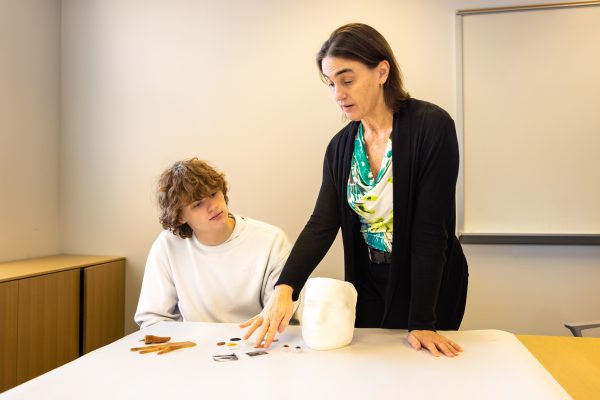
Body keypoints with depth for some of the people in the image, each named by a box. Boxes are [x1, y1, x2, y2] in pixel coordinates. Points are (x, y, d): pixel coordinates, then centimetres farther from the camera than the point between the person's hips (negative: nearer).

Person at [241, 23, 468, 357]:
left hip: (429, 284, -4)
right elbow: (322, 225, -8)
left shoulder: (431, 126, -19)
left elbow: (430, 229, -21)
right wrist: (284, 289, -23)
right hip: (370, 285, 4)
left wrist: (422, 323, -20)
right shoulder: (341, 146, -3)